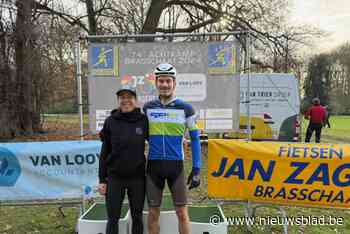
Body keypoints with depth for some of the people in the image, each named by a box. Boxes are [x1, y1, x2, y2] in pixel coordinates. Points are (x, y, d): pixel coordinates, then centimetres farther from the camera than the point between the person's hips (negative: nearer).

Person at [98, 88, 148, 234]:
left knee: (137, 217, 12)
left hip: (137, 177, 0)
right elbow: (104, 152, 1)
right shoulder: (110, 121, -2)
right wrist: (102, 180, -1)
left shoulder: (143, 120, -3)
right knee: (113, 218, 8)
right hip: (114, 177, 0)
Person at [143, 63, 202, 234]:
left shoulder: (185, 108, -2)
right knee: (153, 212, 10)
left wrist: (196, 169, -4)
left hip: (176, 165, -2)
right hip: (153, 165, 2)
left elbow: (195, 139, 1)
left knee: (182, 212, 4)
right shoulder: (147, 108, 5)